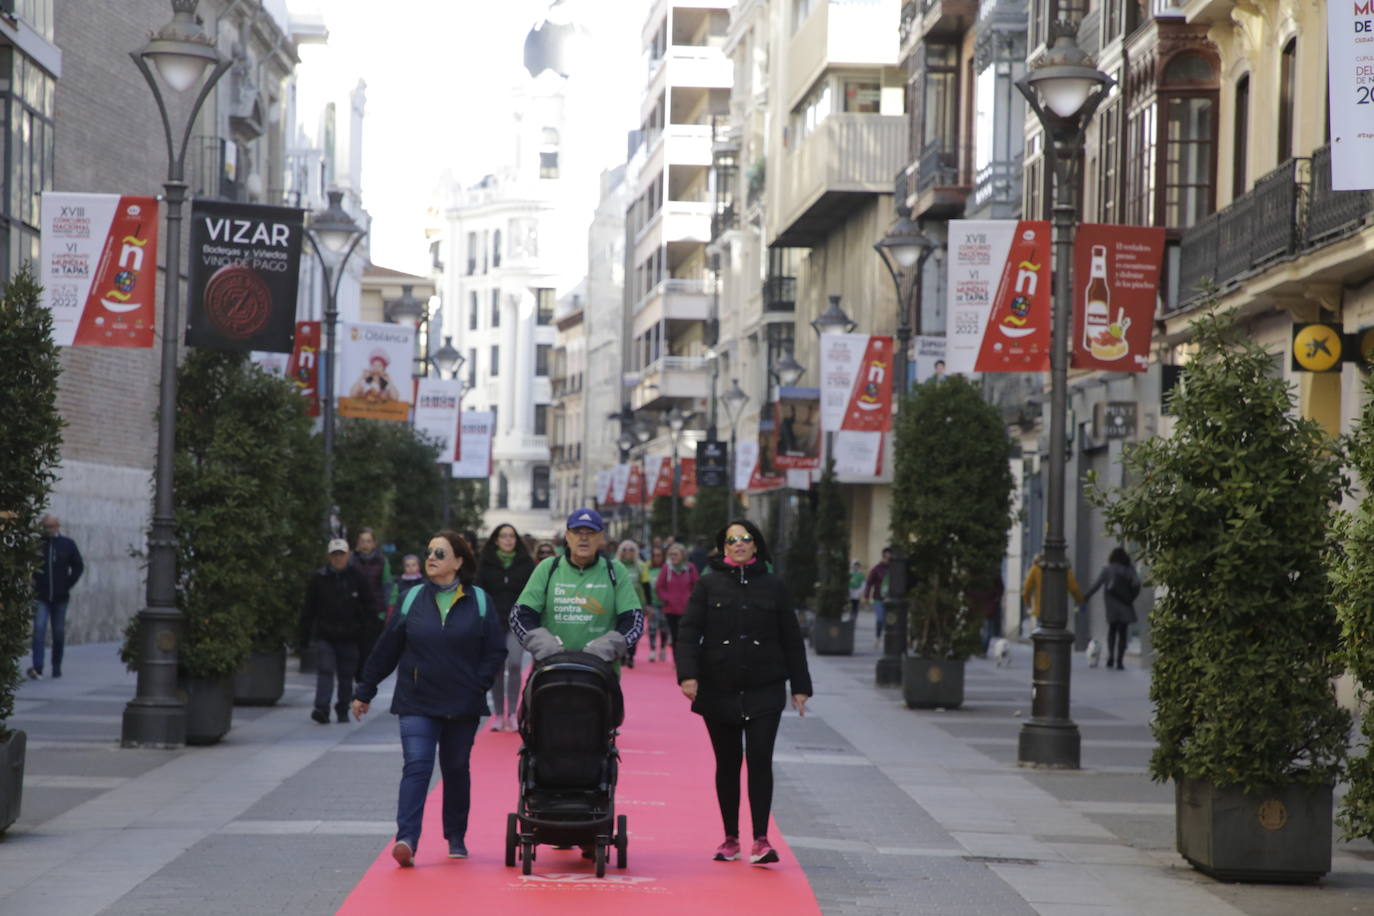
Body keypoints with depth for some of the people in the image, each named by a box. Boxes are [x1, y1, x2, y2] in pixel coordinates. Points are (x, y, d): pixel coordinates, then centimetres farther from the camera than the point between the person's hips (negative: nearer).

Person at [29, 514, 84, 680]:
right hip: (41, 597, -2)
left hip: (60, 597, 2)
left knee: (59, 633, 7)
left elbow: (79, 566, 9)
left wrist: (68, 584, 0)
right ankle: (37, 668, -20)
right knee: (39, 629, -14)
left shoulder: (68, 544, 3)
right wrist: (32, 584, -4)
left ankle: (57, 668, 17)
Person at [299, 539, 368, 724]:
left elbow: (367, 606, 8)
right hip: (324, 635, -1)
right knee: (325, 670, -13)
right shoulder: (319, 579, 2)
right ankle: (322, 709, -20)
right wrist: (305, 636, 3)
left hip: (348, 637, 1)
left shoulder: (356, 578, 3)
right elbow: (308, 609, 6)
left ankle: (343, 710, 21)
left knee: (346, 674, 8)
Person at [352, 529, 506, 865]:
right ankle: (406, 839, -23)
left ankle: (456, 838, 27)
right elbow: (386, 649, 8)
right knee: (416, 766, -14)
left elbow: (496, 650, 4)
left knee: (456, 769, 13)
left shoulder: (478, 602, 1)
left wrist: (478, 684, -9)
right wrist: (364, 692, 10)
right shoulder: (413, 600, 4)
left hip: (462, 706, 1)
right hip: (417, 702, 0)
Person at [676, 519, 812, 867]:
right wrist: (688, 674, -16)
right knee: (727, 764, 8)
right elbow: (688, 633, -2)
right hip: (719, 691, 1)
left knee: (760, 760, -9)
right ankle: (731, 838, 17)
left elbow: (791, 639, 9)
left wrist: (800, 686, 7)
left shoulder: (773, 586, 6)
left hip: (764, 692, -1)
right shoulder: (709, 585, 4)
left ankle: (761, 840, -8)